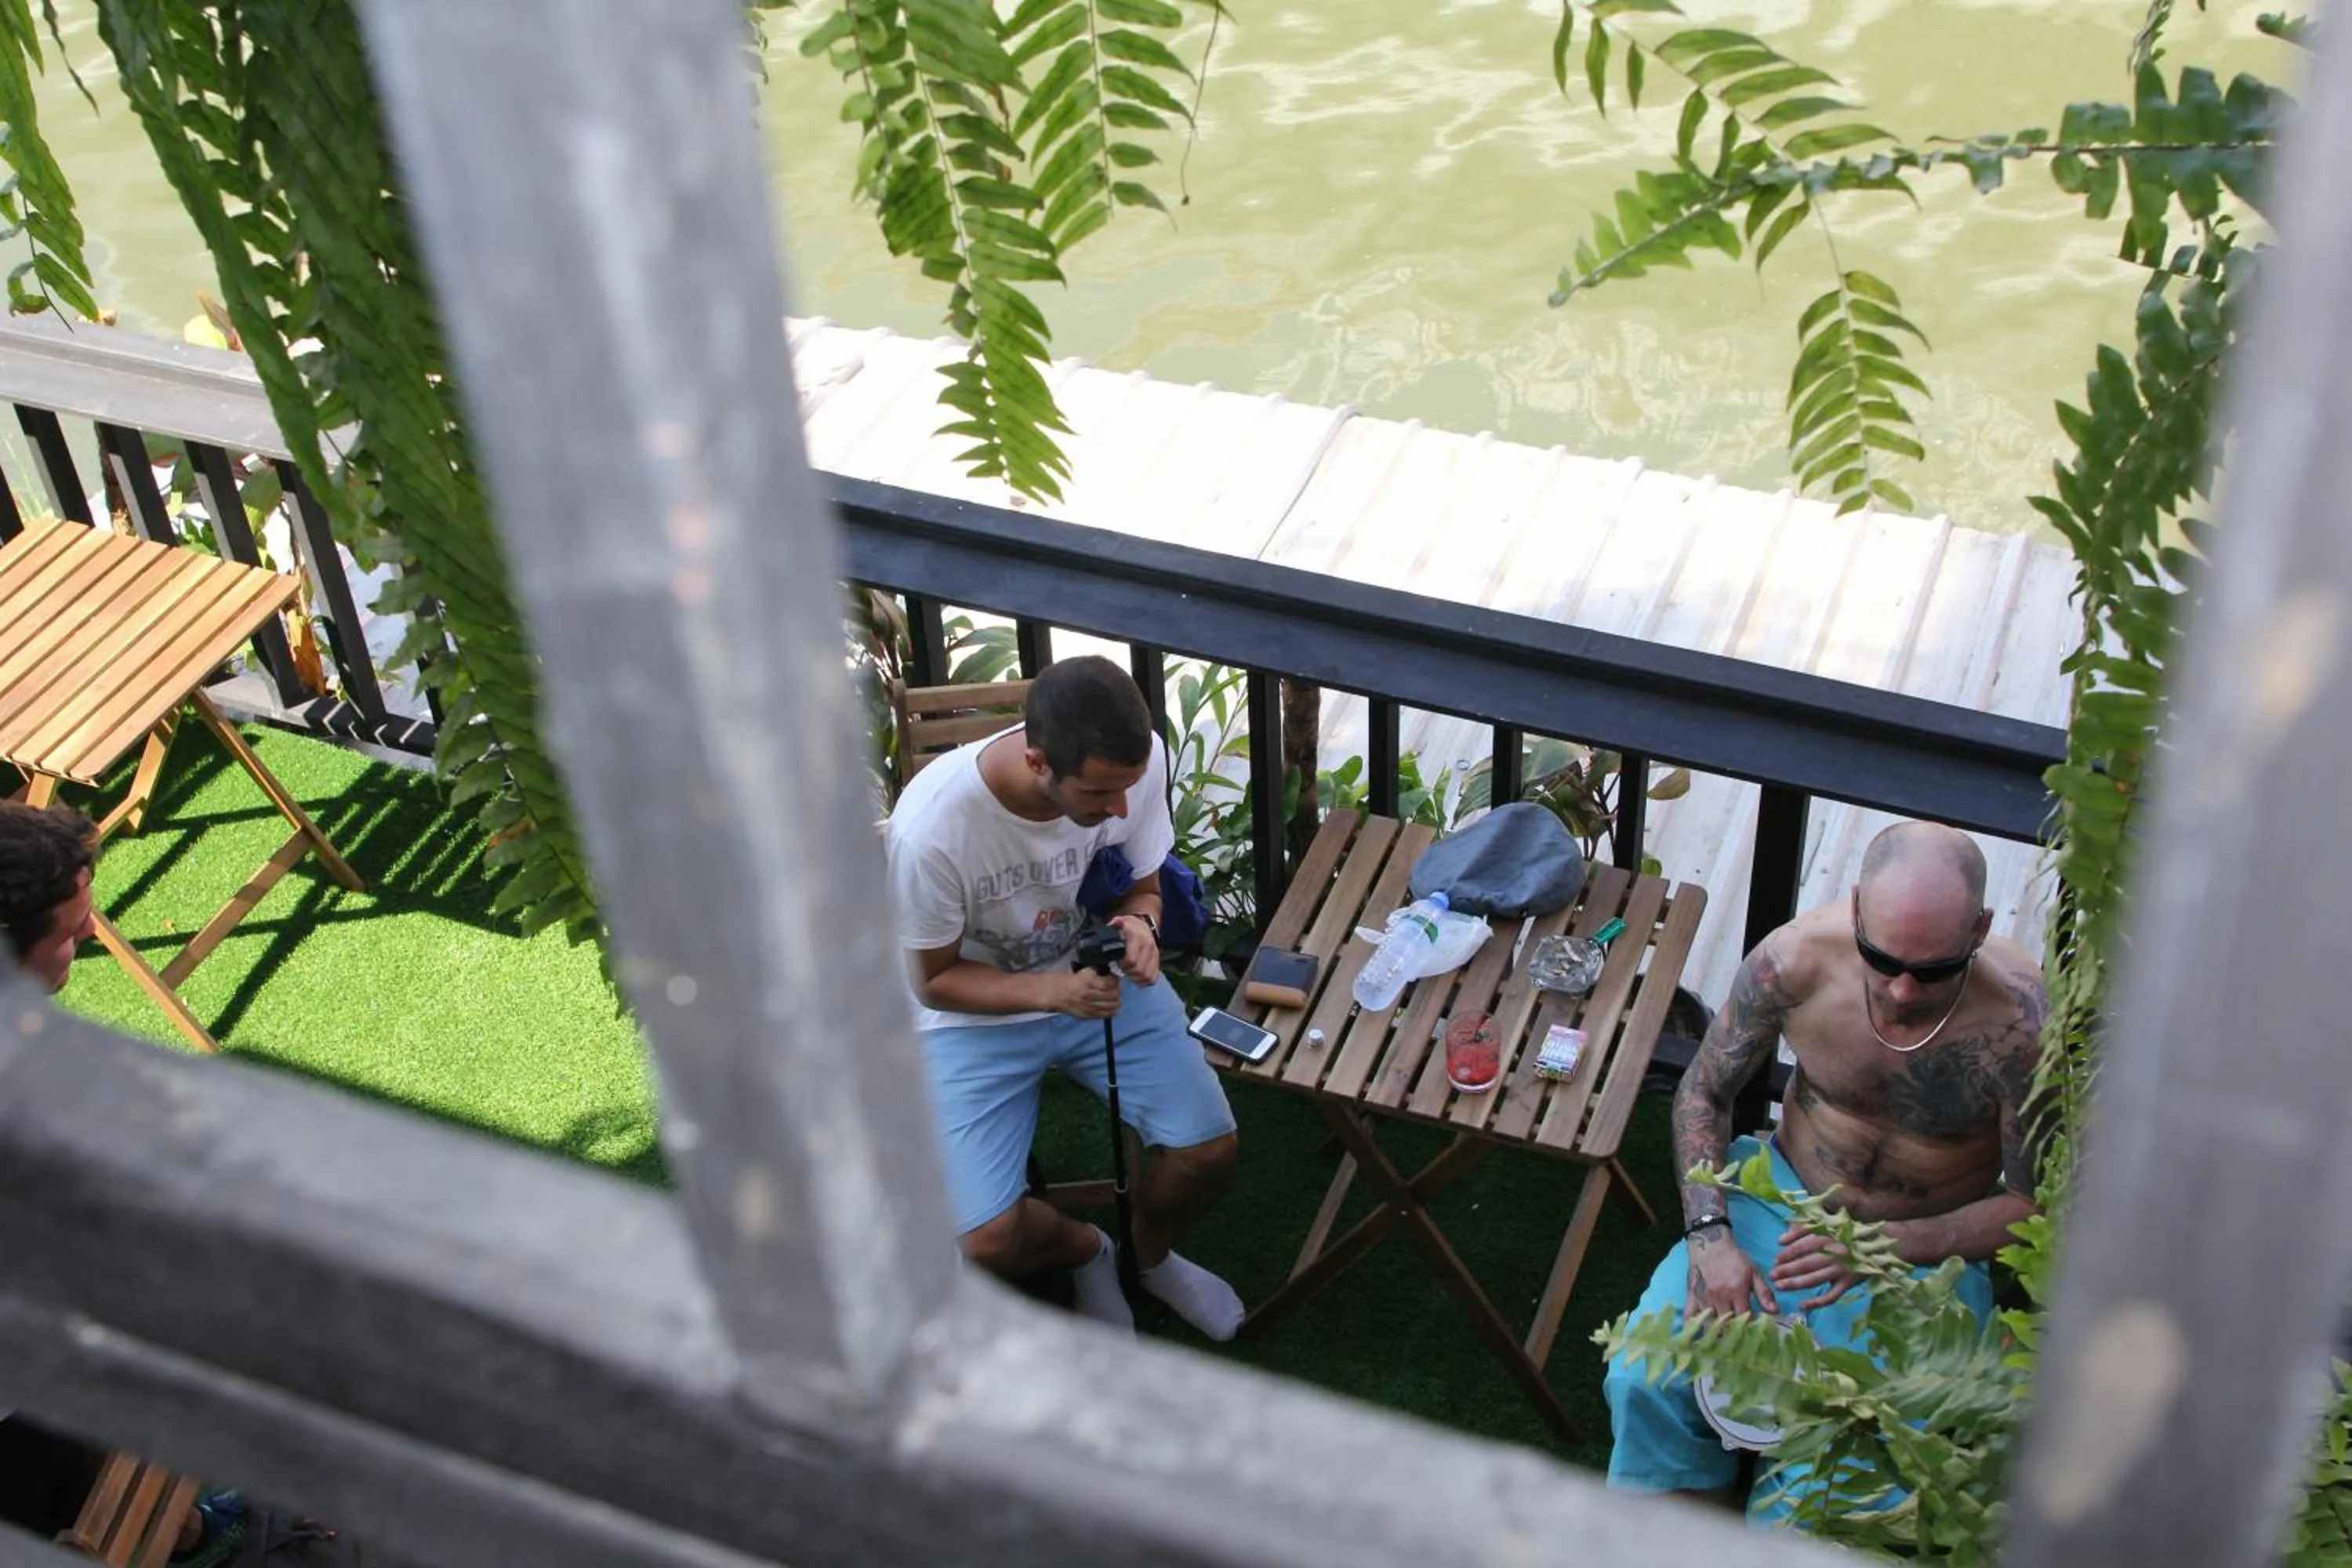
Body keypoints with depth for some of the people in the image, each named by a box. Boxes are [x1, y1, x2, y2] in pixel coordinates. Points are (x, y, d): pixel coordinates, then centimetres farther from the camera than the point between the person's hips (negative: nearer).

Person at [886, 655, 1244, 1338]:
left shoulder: (1137, 759, -22)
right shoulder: (930, 831, -34)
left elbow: (1143, 886, -2)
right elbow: (936, 980, -16)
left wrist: (1138, 923, -27)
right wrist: (1053, 991, -33)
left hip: (1103, 978, 3)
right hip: (976, 1013, -3)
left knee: (1209, 1151, -14)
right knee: (987, 1245, -18)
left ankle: (1148, 1254, 23)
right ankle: (1081, 1247, 22)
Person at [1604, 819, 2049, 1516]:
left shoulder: (2019, 1025, -25)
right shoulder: (1797, 958, -19)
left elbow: (2034, 1206, -12)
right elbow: (1702, 1094, -1)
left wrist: (1888, 1245, -27)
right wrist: (1709, 1236, -15)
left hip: (1927, 1251, -2)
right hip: (1779, 1197, 2)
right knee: (1644, 1382, -17)